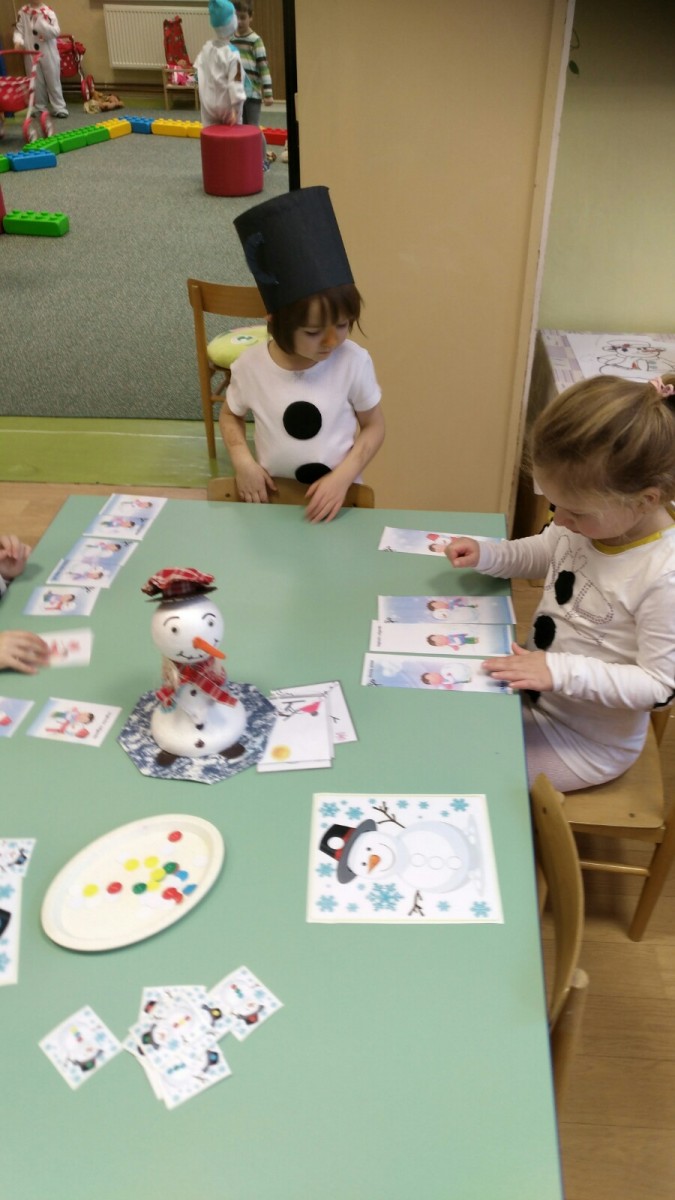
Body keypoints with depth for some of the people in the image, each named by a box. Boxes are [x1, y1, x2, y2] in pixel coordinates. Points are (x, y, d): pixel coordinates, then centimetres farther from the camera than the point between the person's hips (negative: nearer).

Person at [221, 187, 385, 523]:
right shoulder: (250, 365, -10)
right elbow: (230, 415, 9)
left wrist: (343, 477, -14)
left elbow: (373, 426, 0)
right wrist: (242, 461, -8)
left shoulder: (354, 361, -13)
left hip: (339, 499, -1)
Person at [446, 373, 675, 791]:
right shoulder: (595, 519, -12)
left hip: (587, 742, -6)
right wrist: (485, 554, -8)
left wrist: (562, 672, -33)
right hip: (534, 695, 7)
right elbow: (541, 554, 10)